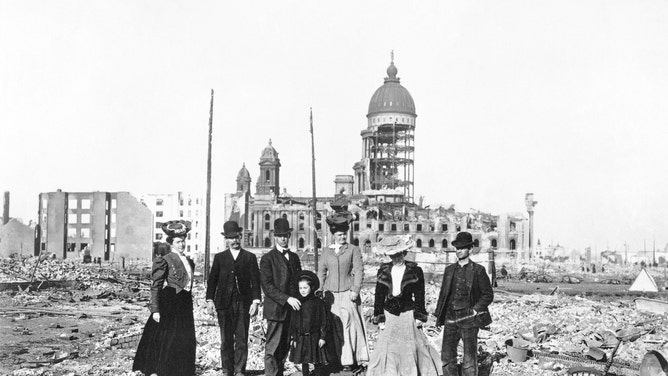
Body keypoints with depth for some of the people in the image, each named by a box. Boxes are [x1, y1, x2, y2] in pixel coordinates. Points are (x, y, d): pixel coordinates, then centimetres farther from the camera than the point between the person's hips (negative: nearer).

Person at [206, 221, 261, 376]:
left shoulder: (250, 257, 8)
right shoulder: (219, 257, 10)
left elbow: (255, 281, 4)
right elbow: (212, 280, 8)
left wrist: (255, 301, -5)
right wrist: (210, 300, -1)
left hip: (243, 304, 0)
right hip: (224, 304, 1)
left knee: (242, 340, -1)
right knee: (226, 340, 4)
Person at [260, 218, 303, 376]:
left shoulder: (294, 257, 16)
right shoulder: (267, 259, -4)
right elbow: (267, 286, -12)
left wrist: (298, 299, 7)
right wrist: (287, 299, -20)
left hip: (292, 309, 6)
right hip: (276, 309, -6)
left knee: (285, 347, 10)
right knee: (272, 348, -4)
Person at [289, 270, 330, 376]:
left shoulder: (318, 303, -6)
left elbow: (324, 322, -3)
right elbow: (293, 322, 5)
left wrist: (323, 337, -6)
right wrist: (293, 338, 2)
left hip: (314, 338, -2)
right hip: (300, 338, 2)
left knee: (317, 362, 6)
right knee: (303, 362, 10)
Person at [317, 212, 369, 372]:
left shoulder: (353, 250, 5)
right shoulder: (326, 251, 13)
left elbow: (359, 270, 0)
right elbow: (321, 271, 15)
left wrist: (355, 290, -9)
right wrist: (320, 289, 5)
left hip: (347, 293, -2)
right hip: (331, 293, 3)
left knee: (348, 323, -8)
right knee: (334, 325, 0)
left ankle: (349, 359, -2)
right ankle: (336, 357, 6)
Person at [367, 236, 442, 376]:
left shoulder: (415, 270, -3)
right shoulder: (383, 270, 3)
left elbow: (419, 296, -2)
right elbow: (379, 295, 7)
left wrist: (419, 316, -5)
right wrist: (378, 316, 5)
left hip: (408, 313, -2)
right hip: (389, 314, 2)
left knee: (410, 347, 5)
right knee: (387, 347, 2)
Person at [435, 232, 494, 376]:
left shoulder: (478, 270, 0)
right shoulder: (449, 270, 12)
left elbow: (488, 295, 1)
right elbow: (443, 294, 17)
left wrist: (475, 310, -10)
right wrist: (439, 315, 9)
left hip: (468, 319, -4)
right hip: (450, 318, 4)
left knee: (469, 360, 1)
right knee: (447, 357, 5)